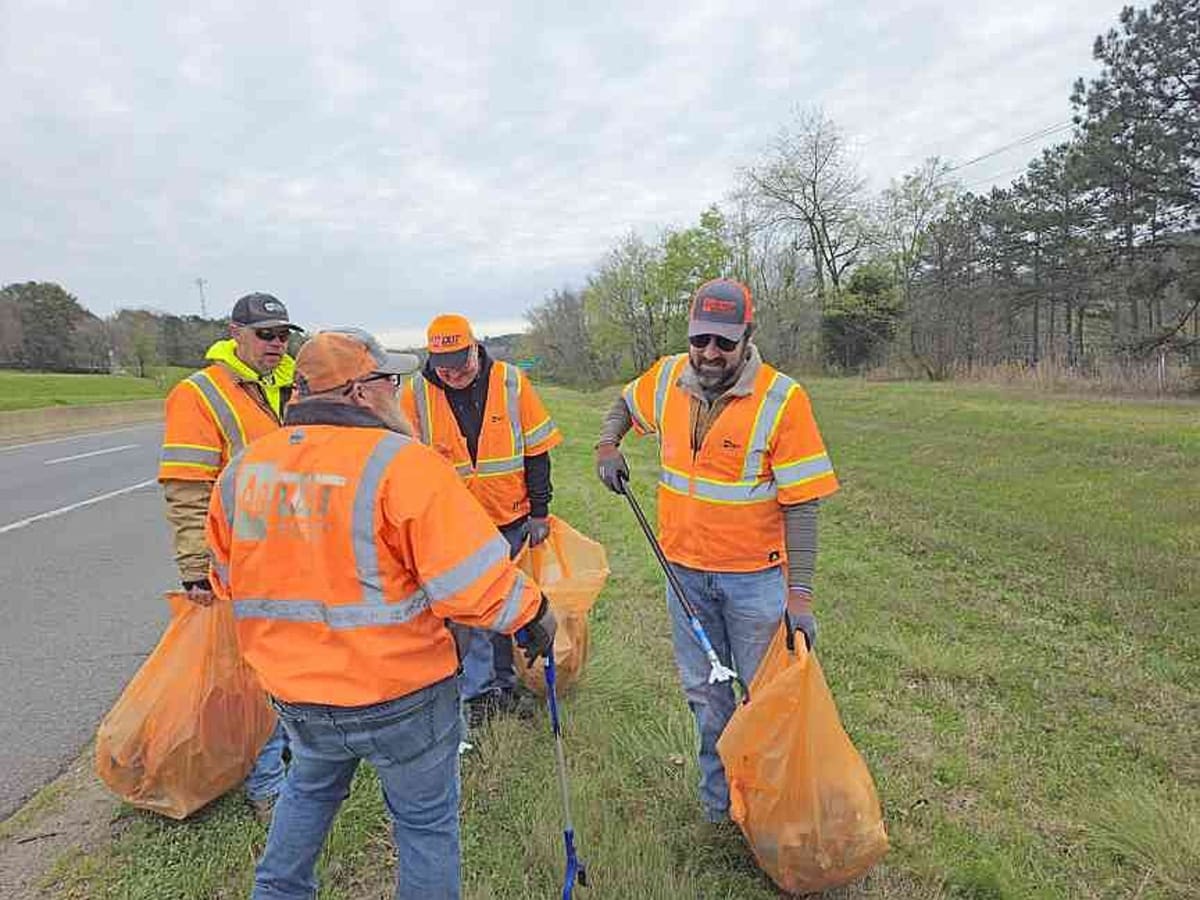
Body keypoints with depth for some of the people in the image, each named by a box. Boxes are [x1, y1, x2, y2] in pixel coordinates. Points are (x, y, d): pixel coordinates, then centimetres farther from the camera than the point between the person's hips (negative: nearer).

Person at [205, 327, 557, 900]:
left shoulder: (241, 471, -2)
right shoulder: (401, 463, -22)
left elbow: (228, 580, 11)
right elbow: (471, 577, -24)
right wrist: (530, 615, -7)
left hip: (296, 691, 6)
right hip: (401, 691, -6)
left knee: (309, 789, 35)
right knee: (426, 820, 18)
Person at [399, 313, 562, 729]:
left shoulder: (511, 382, -7)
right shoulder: (416, 393, -8)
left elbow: (536, 452, -2)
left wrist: (539, 511, -2)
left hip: (510, 520, 1)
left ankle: (503, 682, 31)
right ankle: (479, 691, 16)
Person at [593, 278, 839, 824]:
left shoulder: (781, 399, -19)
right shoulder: (667, 378, -5)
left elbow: (800, 504, -18)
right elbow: (625, 404, 19)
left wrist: (800, 594, -20)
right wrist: (607, 445, 0)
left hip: (754, 575, -4)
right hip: (684, 569, 4)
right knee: (705, 694, 20)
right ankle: (717, 801, 42)